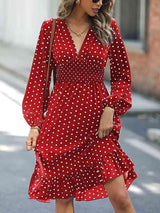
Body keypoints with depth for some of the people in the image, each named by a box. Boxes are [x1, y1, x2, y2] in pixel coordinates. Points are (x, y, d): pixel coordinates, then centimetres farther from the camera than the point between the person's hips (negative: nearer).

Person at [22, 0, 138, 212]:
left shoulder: (108, 27, 2)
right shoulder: (50, 28, 1)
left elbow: (122, 74, 7)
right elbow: (39, 76, 4)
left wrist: (110, 108, -8)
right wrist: (35, 123, -2)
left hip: (98, 123, 0)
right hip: (60, 121, 0)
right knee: (62, 195, 6)